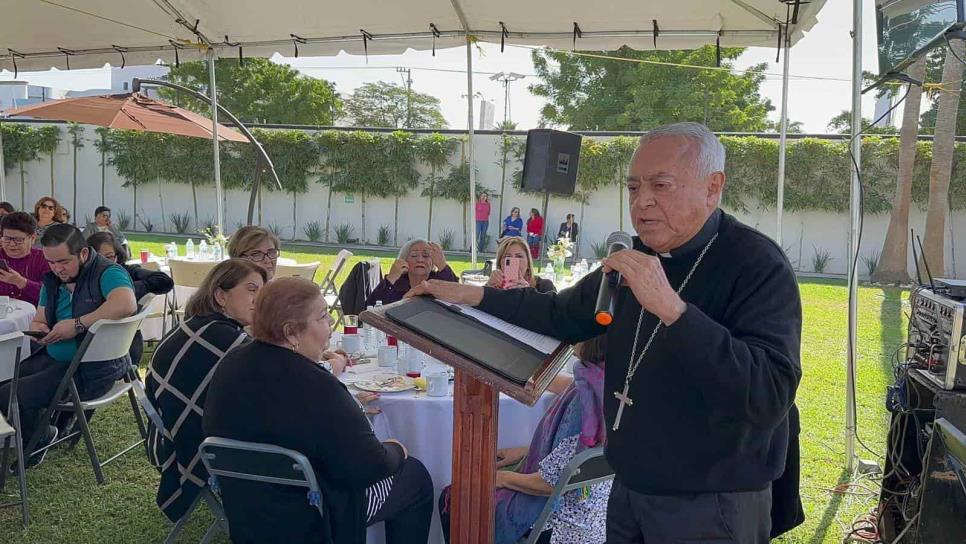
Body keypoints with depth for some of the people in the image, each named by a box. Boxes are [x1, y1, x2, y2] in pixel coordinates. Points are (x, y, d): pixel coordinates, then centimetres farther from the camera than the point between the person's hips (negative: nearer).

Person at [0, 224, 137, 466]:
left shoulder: (107, 273, -16)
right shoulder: (53, 281, 11)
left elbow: (126, 304, -36)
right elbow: (38, 320, 21)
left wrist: (78, 324, -30)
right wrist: (38, 330, -5)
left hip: (92, 370, -9)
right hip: (53, 358, 9)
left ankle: (40, 437, 15)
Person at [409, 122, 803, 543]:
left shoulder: (758, 266, -20)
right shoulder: (639, 257, 4)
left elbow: (770, 396, -32)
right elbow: (563, 315, 15)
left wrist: (671, 307, -37)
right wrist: (472, 296, 6)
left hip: (712, 507, -7)